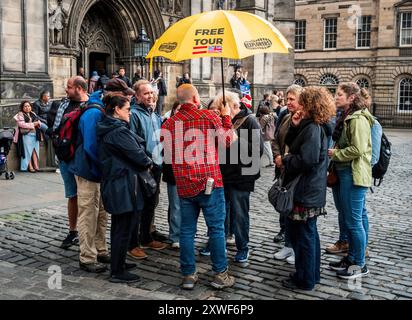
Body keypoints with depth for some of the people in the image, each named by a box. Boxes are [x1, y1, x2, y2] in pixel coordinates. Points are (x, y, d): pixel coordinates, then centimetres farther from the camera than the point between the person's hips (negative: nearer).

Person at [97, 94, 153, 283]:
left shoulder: (107, 129, 12)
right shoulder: (119, 131, -19)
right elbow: (136, 153, -17)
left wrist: (143, 162, 5)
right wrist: (149, 163, 2)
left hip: (113, 183, 10)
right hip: (122, 185, -10)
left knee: (119, 226, 20)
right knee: (123, 229, -1)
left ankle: (118, 263, 33)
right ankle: (117, 272, 8)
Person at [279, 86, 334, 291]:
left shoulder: (313, 129, -19)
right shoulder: (311, 126, 11)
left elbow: (306, 160, -26)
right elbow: (291, 144, 14)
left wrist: (284, 160, -12)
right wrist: (294, 126, -1)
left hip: (306, 192, -10)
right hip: (309, 190, 10)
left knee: (303, 235, 1)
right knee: (309, 232, 19)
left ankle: (304, 280, 13)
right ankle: (312, 273, 33)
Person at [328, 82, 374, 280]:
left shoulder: (358, 119, -15)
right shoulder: (346, 117, 15)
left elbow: (358, 149, -22)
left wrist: (334, 153, -11)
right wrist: (334, 153, 6)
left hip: (354, 175, -10)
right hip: (343, 173, 10)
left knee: (353, 221, -3)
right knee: (347, 219, 15)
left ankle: (359, 265, 9)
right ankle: (351, 258, 26)